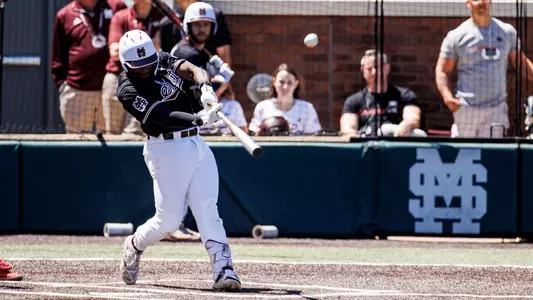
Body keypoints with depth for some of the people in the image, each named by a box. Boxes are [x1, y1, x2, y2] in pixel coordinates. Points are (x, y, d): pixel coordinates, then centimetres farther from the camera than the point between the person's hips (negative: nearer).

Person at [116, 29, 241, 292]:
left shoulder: (163, 61, 9)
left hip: (197, 143, 5)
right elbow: (164, 117, -25)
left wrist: (205, 87, -33)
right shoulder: (128, 90, -12)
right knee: (169, 220, -1)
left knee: (207, 211, -6)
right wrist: (200, 119, -40)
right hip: (167, 149, -5)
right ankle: (135, 245, 29)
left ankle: (223, 269, -14)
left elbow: (191, 69, -10)